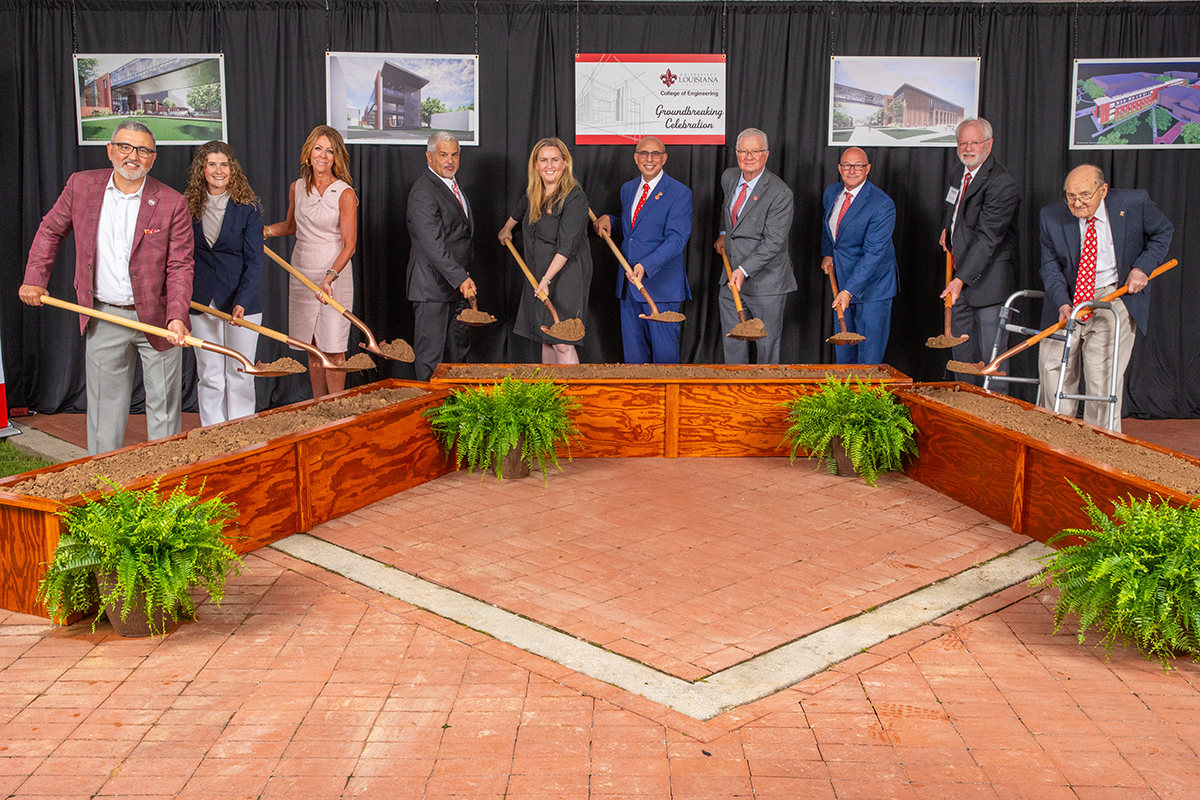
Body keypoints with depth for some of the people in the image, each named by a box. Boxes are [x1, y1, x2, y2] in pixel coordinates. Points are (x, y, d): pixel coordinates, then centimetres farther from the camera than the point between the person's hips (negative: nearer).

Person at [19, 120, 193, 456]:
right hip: (104, 318, 2)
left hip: (157, 316, -2)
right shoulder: (81, 185, -1)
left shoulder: (172, 203, -9)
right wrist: (34, 278, 8)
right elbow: (50, 230, 15)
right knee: (104, 406, 9)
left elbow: (180, 266, -8)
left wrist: (177, 316, -21)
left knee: (164, 406, 7)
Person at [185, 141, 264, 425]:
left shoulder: (247, 208, -5)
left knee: (239, 375, 3)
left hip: (242, 303, -2)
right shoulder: (189, 206, 4)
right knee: (209, 376, 6)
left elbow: (254, 261, -8)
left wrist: (242, 301, -19)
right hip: (202, 303, 2)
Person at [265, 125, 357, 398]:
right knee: (312, 347, 9)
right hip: (302, 274, 5)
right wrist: (265, 231, 5)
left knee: (332, 349, -4)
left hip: (335, 275, -5)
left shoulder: (345, 194, -9)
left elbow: (349, 244, -13)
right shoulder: (298, 188, 7)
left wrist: (330, 277, -27)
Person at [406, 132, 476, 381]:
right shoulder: (423, 192, -17)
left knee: (460, 350, 15)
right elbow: (433, 244, -26)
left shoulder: (451, 184, 14)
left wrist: (464, 278, 18)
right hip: (432, 286, -9)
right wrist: (460, 278, -32)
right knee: (430, 352, -2)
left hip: (457, 283, 9)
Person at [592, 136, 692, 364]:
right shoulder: (628, 189, 14)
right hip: (628, 284, 6)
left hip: (660, 284, -6)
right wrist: (609, 219, 7)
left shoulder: (680, 193, -9)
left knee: (664, 353, -1)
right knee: (632, 348, 13)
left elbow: (676, 238, -18)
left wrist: (646, 265, -29)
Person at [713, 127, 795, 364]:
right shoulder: (729, 177, 5)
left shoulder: (780, 193, -17)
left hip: (765, 282, -6)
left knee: (767, 347, 4)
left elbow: (774, 242, -21)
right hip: (731, 278, 6)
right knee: (733, 345, 11)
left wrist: (744, 270, -28)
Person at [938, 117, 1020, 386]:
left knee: (992, 354, -5)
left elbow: (987, 237, -25)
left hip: (988, 279, -9)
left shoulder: (1002, 183, -18)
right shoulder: (958, 174, 10)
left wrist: (961, 278, -30)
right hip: (959, 274, 9)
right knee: (962, 352, 15)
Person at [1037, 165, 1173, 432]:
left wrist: (1143, 268, -6)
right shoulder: (1052, 216, -7)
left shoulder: (1134, 203, -10)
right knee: (1053, 369, 3)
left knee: (1102, 375, -10)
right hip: (1068, 301, 2)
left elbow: (1163, 231, 8)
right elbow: (1050, 265, -3)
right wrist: (1062, 303, -19)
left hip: (1114, 297, -2)